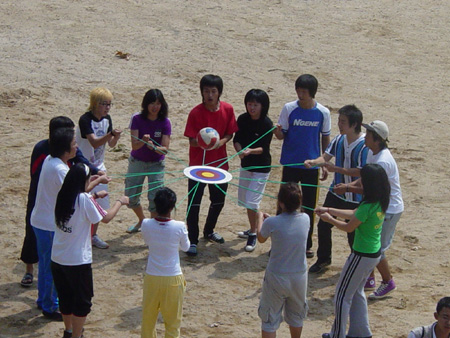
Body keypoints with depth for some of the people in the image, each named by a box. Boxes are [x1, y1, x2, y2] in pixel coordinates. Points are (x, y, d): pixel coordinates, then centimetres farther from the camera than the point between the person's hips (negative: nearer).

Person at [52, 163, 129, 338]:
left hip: (57, 258, 7)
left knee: (65, 297, 22)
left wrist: (95, 196, 28)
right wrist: (120, 202, 9)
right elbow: (106, 218, -6)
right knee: (82, 301, 8)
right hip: (78, 261, -7)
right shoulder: (84, 199, -19)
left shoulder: (63, 196, 0)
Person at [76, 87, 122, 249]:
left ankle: (93, 235, 29)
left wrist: (116, 138, -20)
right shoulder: (85, 120, -21)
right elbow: (94, 143, -32)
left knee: (100, 203, 13)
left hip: (99, 166, 7)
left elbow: (111, 144, 1)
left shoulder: (106, 119, 1)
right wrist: (110, 134, -46)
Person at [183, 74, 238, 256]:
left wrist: (221, 141, -18)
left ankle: (209, 230, 40)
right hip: (198, 164, -4)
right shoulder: (196, 113, -15)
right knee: (194, 202, -3)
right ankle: (192, 240, 6)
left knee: (219, 200, 16)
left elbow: (229, 133, 3)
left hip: (219, 162, 4)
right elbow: (192, 141, -12)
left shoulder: (227, 110, -6)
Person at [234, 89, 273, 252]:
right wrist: (240, 150, -21)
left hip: (261, 168, -6)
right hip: (246, 165, 6)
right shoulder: (242, 119, -3)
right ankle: (253, 228, 37)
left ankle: (253, 235, 6)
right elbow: (236, 139, -1)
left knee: (251, 201, -10)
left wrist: (251, 151, -37)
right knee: (243, 200, 16)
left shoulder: (267, 124, -18)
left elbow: (264, 148, -19)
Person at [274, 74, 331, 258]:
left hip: (311, 165, 1)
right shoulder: (289, 108, -8)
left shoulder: (323, 112, -5)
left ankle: (307, 244, 21)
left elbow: (325, 138, 5)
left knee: (309, 206, 8)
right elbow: (282, 135, -5)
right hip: (291, 164, -1)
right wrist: (277, 132, -28)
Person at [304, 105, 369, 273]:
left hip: (355, 198, -6)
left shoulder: (364, 145, -21)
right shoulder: (339, 139, 0)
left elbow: (361, 172, -23)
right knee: (323, 225, 9)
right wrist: (313, 162, -21)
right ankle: (323, 259, 31)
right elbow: (326, 156, 0)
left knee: (353, 232, 6)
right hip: (336, 192, 6)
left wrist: (336, 169, -26)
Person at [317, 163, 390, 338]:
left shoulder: (368, 207, -27)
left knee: (342, 295, 6)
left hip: (362, 257, -9)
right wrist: (329, 210, 12)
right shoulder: (380, 203, -1)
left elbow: (348, 227, -16)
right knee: (356, 291, 25)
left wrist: (329, 219, 1)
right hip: (374, 254, 9)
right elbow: (353, 214, 10)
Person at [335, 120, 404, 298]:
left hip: (389, 209, -10)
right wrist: (349, 185, -7)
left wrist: (347, 188, -20)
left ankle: (388, 282, 17)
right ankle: (369, 279, 31)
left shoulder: (383, 161, -28)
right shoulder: (372, 153, 3)